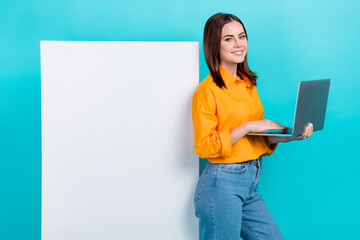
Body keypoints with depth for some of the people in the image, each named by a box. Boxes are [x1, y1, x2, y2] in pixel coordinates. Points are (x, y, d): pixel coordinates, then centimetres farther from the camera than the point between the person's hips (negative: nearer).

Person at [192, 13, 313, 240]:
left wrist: (290, 134, 0)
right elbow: (204, 146, -15)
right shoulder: (208, 90, -12)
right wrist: (248, 127, -18)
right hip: (223, 184, -7)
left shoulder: (248, 84, 11)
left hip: (251, 184, 7)